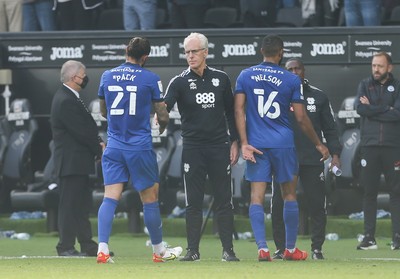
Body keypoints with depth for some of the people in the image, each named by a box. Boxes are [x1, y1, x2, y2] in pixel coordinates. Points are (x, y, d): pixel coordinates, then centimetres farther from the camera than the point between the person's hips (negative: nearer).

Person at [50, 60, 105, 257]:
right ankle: (66, 247, -2)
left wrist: (97, 145, 3)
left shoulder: (70, 98, 15)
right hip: (71, 162, -11)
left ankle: (87, 245, 17)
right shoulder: (66, 101, -19)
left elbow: (85, 128, 17)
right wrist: (99, 150, -8)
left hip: (78, 162, 11)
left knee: (82, 204, 13)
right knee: (70, 204, -6)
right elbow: (81, 132, -19)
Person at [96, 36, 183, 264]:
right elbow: (163, 116, -1)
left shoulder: (107, 76, 6)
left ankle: (102, 249, -16)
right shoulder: (150, 79, -5)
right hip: (140, 147, -3)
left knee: (110, 197, -2)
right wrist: (162, 127, 21)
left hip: (114, 146, 3)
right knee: (150, 199, 8)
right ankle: (159, 251, 19)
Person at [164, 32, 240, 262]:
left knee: (224, 200, 2)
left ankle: (228, 250, 6)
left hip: (220, 147, 1)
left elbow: (231, 112, 12)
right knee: (193, 202, 1)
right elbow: (164, 107, -14)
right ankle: (193, 250, 7)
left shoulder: (221, 79, 6)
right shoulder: (180, 82, 0)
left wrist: (234, 142, 8)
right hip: (193, 147, -1)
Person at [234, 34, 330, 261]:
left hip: (256, 146, 1)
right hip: (283, 145, -1)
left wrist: (244, 143, -3)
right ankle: (290, 249, 17)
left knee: (257, 197, -1)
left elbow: (239, 110, -3)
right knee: (289, 195, 11)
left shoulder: (245, 76, 4)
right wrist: (319, 144, 12)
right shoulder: (291, 80, -2)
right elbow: (301, 117, 0)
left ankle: (262, 247, -15)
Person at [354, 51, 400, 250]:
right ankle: (369, 237, 5)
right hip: (370, 146, 2)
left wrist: (372, 109, -6)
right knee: (369, 192, 2)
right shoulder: (365, 85, 12)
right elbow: (359, 107, -5)